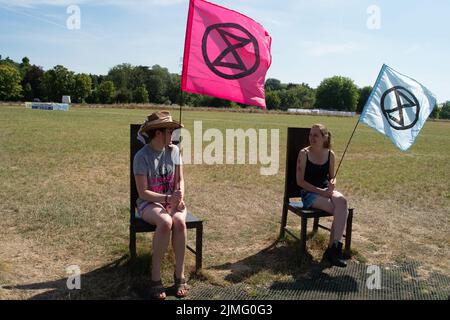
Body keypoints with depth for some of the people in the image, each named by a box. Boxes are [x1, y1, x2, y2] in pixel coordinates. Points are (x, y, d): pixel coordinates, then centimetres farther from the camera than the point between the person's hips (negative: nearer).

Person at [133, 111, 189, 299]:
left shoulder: (173, 150, 2)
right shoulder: (142, 156, -11)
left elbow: (180, 180, 7)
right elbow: (143, 192, -13)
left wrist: (180, 197, -12)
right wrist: (167, 198, -24)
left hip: (173, 201, 3)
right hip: (149, 203, -3)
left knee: (179, 222, -31)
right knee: (165, 222, -35)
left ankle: (179, 275, -18)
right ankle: (155, 277, -20)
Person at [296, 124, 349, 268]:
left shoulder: (330, 154, 6)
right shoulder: (304, 153, -6)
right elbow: (300, 181, -8)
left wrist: (333, 183, -8)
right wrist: (320, 191, -17)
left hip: (326, 190, 4)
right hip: (309, 193, -4)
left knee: (341, 201, -31)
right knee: (340, 210, -28)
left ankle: (333, 248, -29)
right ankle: (335, 247, -18)